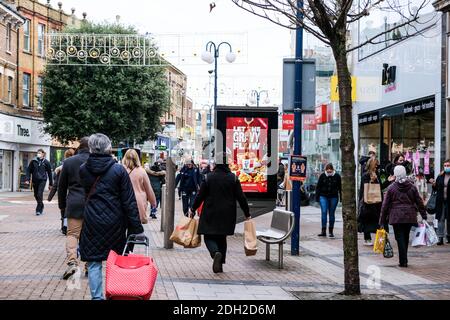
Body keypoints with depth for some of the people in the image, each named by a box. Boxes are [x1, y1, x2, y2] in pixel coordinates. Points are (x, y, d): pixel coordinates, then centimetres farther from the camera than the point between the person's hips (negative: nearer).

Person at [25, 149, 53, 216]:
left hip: (42, 180, -3)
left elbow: (49, 173, 6)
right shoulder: (33, 161, 3)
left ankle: (38, 210, -8)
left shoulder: (46, 162, 0)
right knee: (36, 195, 11)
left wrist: (50, 184, 7)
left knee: (40, 194, -15)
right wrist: (27, 179, -7)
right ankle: (41, 207, 32)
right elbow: (29, 170, 6)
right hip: (35, 180, 3)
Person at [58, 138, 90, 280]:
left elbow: (61, 186, 7)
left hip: (74, 204, 0)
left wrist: (62, 204, 16)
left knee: (72, 233, 2)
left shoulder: (69, 162, 2)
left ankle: (72, 262, -16)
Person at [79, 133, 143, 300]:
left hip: (92, 222, 1)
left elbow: (85, 193, 11)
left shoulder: (83, 169, -1)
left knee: (94, 262, 6)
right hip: (114, 222, 0)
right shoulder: (119, 170, -8)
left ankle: (97, 296, 2)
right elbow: (129, 201, -8)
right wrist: (135, 227, -4)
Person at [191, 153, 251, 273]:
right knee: (222, 238, 16)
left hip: (211, 214, -2)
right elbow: (241, 197, -2)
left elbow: (200, 196, -3)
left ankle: (216, 252, -26)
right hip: (227, 215, 2)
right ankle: (219, 265, 15)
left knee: (209, 236, 5)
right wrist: (247, 214, 7)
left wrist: (193, 209, 11)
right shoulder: (233, 178, -2)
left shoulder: (209, 177, -7)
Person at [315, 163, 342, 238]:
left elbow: (340, 187, 7)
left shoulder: (337, 176, 1)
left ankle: (331, 231, 13)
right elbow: (318, 187, 5)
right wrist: (317, 197, 1)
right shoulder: (322, 176, 1)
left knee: (331, 214, 6)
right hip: (323, 196, 0)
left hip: (333, 197, 1)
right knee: (324, 212, -9)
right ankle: (323, 231, -7)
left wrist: (341, 198, 4)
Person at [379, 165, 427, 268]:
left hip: (396, 217, -3)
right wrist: (424, 216, 14)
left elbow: (385, 205, 0)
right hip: (410, 216, 3)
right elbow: (419, 202, 7)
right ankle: (404, 260, 21)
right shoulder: (412, 187, 4)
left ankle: (403, 261, -7)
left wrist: (382, 220, 5)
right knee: (406, 238, 14)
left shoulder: (391, 188, -2)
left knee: (400, 239, -1)